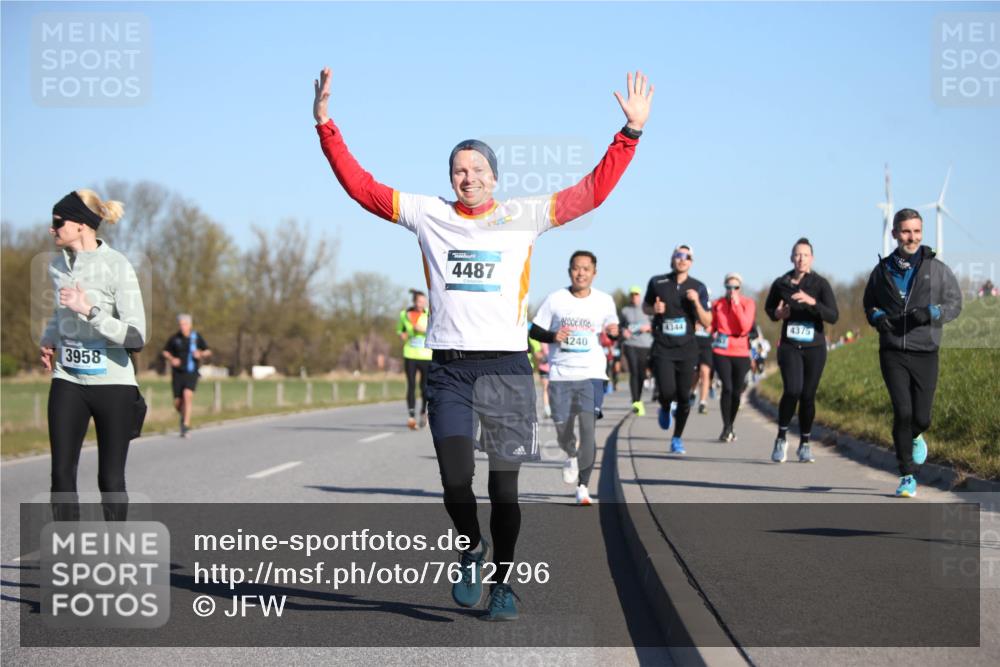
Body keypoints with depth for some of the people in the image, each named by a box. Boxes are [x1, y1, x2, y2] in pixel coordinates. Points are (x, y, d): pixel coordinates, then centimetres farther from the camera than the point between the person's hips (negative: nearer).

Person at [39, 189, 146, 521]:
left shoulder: (117, 266, -12)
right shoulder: (57, 265, 7)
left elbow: (135, 336, -19)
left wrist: (89, 311, -27)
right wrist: (47, 340, 10)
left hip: (112, 384, -5)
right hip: (67, 382, 5)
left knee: (110, 478, 2)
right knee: (62, 474, -2)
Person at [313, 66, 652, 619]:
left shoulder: (523, 216, 6)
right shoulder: (428, 215, 8)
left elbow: (592, 191, 4)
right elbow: (360, 185, 10)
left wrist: (631, 131, -2)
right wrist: (326, 126, 4)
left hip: (507, 366, 0)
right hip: (449, 367, 0)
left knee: (504, 489, 4)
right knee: (456, 482, -12)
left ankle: (503, 583, 20)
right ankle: (472, 549, 18)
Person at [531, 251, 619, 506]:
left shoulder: (604, 301, 3)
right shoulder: (555, 299, 1)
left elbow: (613, 328, 18)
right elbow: (535, 331, 6)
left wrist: (613, 332, -5)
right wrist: (552, 336, -13)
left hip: (592, 373, -1)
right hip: (560, 374, 1)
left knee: (588, 427, -13)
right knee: (562, 428, 3)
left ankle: (583, 485, -6)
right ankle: (572, 456, 39)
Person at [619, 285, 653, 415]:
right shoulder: (625, 311, 9)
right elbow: (619, 326, 18)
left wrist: (648, 327, -13)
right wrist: (623, 331, -3)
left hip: (645, 345, 1)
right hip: (630, 345, -1)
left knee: (641, 373, 4)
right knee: (633, 372, -13)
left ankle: (639, 400, 22)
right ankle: (636, 402, -20)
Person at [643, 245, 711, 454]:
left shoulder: (698, 288, 2)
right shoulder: (657, 283, 1)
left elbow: (707, 323, 0)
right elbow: (645, 306, 17)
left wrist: (696, 302, -16)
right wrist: (654, 309, -6)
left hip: (686, 349, 1)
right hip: (662, 348, -1)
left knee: (684, 396, 1)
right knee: (667, 391, -16)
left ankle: (677, 438, 19)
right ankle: (665, 409, 22)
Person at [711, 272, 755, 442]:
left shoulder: (748, 303, -1)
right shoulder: (717, 304, 4)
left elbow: (746, 326, -15)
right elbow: (712, 326, 16)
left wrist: (736, 305, -16)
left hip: (741, 352, 0)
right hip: (721, 351, 0)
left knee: (736, 392, 5)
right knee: (727, 388, -15)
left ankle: (730, 428, 24)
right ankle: (726, 429, -8)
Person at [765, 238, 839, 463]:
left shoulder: (820, 284, -6)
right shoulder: (781, 283, 1)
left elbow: (833, 317, -14)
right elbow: (768, 307, 18)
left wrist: (812, 302, -29)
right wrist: (777, 314, -5)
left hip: (814, 348, 0)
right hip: (789, 346, 0)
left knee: (808, 395, 2)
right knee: (792, 390, -19)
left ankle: (805, 444, 20)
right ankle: (781, 438, -1)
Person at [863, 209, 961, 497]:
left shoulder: (937, 269, 2)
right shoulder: (883, 270, 7)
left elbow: (955, 303, 3)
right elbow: (868, 303, 19)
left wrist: (931, 313, -16)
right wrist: (877, 317, -4)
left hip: (925, 354, 0)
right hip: (892, 353, 0)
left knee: (921, 417, 1)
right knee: (902, 411, -13)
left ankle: (914, 437, 40)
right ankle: (908, 477, -2)